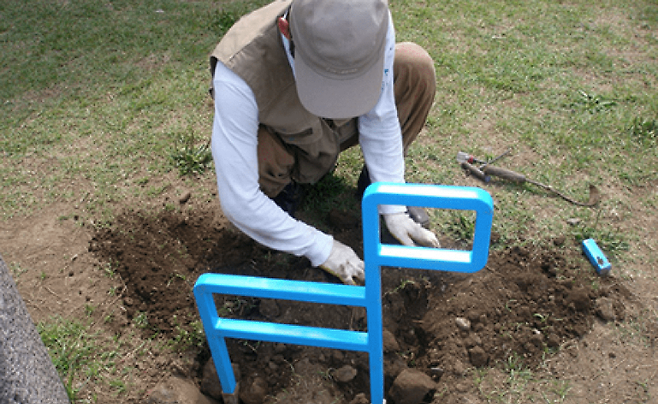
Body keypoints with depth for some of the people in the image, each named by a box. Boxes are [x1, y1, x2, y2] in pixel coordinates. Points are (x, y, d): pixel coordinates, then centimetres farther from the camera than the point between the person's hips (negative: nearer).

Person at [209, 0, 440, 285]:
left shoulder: (372, 24, -31)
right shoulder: (239, 74, -40)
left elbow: (380, 119, -17)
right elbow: (237, 202, -35)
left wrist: (392, 208, -16)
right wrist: (319, 248, -28)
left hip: (338, 128, 3)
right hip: (281, 142, -2)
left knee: (416, 67, -20)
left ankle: (373, 182, 1)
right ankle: (282, 187, 2)